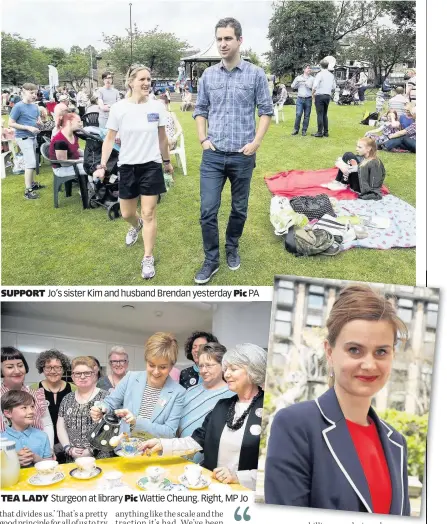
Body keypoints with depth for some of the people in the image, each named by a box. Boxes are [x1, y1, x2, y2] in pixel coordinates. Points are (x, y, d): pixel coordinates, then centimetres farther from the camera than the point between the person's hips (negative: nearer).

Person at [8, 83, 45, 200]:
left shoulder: (35, 106, 6)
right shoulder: (18, 106, -14)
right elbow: (10, 124, -15)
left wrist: (39, 122, -4)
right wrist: (28, 128, -21)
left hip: (32, 137, 7)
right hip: (23, 137, -7)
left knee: (31, 162, 17)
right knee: (31, 162, -11)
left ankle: (32, 183, 31)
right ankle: (28, 190, -7)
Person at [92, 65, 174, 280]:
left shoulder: (157, 106, -3)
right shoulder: (119, 108, -7)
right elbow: (110, 139, -1)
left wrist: (167, 161, 16)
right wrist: (102, 165, -7)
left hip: (152, 165, -1)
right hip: (127, 166, 1)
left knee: (149, 213, -1)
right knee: (127, 213, 13)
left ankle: (148, 259, 9)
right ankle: (136, 226, 51)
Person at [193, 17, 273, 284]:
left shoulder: (256, 74, -1)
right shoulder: (208, 75, 6)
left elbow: (266, 111, 2)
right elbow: (200, 110, 14)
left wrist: (256, 142, -8)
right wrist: (203, 139, 1)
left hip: (243, 156, -1)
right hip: (213, 155, 1)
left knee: (240, 209, 11)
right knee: (208, 210, -3)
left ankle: (233, 249, 33)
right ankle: (211, 261, 11)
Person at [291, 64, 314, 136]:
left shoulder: (312, 78, 7)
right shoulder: (298, 77, 10)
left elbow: (312, 87, -6)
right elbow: (293, 86, 8)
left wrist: (304, 82, -10)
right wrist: (297, 81, -8)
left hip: (308, 99, 0)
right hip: (300, 99, 0)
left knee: (307, 116, 1)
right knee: (298, 114, -9)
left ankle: (304, 130, 9)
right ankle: (296, 129, 2)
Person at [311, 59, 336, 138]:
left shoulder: (320, 74, -9)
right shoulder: (331, 75, 10)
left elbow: (315, 86, -17)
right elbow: (334, 87, 11)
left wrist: (313, 95, -6)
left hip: (319, 95, -6)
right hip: (328, 96, 6)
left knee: (320, 114, -4)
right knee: (325, 114, 14)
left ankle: (320, 132, -4)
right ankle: (326, 132, 15)